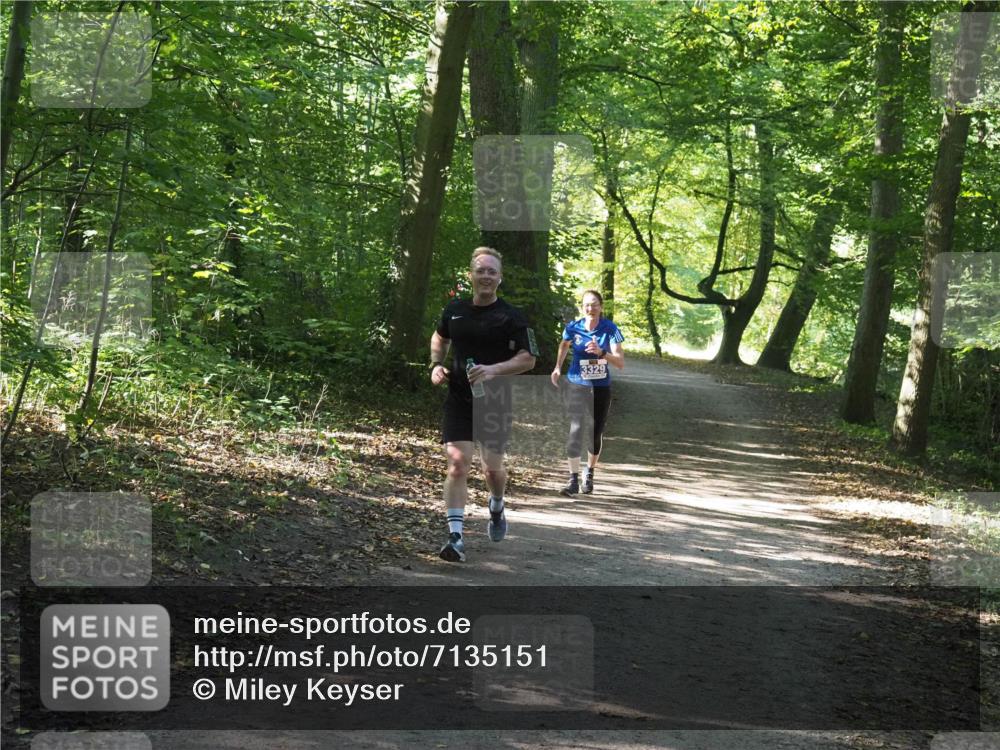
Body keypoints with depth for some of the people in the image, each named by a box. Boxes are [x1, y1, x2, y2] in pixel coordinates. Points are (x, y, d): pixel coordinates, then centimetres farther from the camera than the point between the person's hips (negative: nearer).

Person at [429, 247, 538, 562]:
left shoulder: (511, 317, -7)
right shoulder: (454, 309, 5)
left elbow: (528, 359, -8)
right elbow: (440, 337, 25)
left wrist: (494, 369, -22)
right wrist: (436, 365, 6)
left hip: (495, 402, -1)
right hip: (458, 400, 1)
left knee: (492, 467, 9)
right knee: (458, 464, -12)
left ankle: (496, 509, 44)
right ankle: (455, 538, -14)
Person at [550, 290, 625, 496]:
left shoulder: (609, 329, -13)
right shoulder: (573, 327, -9)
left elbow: (621, 363, -19)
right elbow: (564, 345, 16)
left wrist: (601, 352, -34)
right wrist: (558, 367, 9)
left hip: (601, 388, 1)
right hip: (577, 386, -1)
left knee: (596, 433, 10)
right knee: (575, 430, -13)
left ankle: (589, 475, 31)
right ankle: (573, 480, -13)